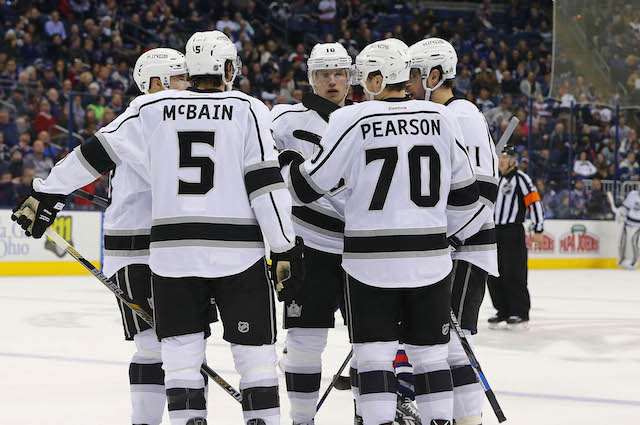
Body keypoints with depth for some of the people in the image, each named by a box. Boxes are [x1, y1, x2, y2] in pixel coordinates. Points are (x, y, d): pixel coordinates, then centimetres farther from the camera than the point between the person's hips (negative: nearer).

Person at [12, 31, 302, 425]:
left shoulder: (152, 108, 4)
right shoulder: (248, 110, -2)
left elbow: (96, 154, 7)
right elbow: (265, 182, -7)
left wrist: (46, 195, 16)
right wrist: (286, 246, -3)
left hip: (173, 251, 2)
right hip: (237, 253, -2)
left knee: (182, 349, 8)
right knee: (254, 349, 6)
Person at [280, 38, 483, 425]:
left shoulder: (351, 120, -8)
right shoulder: (441, 119, 2)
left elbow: (312, 184, -2)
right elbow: (465, 192, 8)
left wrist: (288, 163, 19)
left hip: (371, 258, -3)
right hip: (430, 258, 3)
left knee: (375, 355, 2)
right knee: (431, 353, 10)